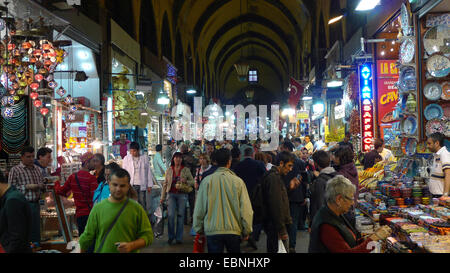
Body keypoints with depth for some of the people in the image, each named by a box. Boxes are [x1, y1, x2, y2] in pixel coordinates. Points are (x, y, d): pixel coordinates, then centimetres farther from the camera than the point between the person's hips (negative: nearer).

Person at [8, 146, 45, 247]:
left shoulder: (37, 169, 13)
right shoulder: (15, 170, -4)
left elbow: (42, 184, 24)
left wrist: (42, 186, 0)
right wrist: (27, 187, -18)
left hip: (35, 204, 5)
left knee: (36, 230, 12)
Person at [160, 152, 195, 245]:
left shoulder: (186, 170, 5)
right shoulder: (169, 170, 9)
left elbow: (192, 182, 8)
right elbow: (165, 184, 12)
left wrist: (185, 181, -13)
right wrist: (163, 197, 8)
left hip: (182, 195, -1)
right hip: (171, 194, 1)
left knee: (180, 216, 1)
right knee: (171, 215, -8)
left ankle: (179, 238, 10)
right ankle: (171, 236, 8)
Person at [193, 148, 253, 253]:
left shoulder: (207, 181, -5)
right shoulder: (238, 181, -8)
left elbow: (199, 209, 0)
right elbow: (246, 209, -7)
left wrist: (198, 229, 13)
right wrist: (246, 231, 6)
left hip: (212, 231, 0)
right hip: (234, 230, 0)